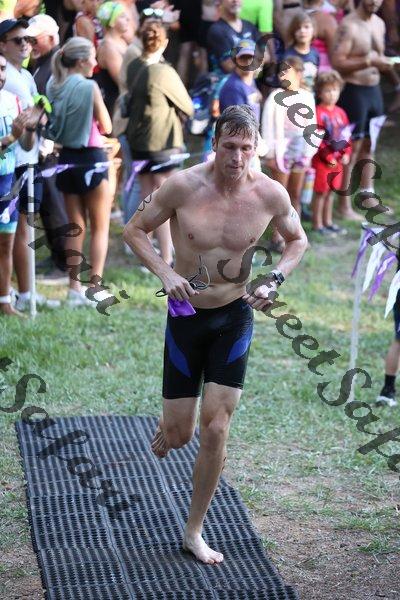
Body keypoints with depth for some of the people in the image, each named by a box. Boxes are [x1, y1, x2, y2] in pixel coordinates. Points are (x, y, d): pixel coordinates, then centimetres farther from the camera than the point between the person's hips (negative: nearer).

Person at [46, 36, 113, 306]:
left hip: (67, 157, 6)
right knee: (100, 227, 4)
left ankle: (75, 288, 13)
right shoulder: (89, 87, -15)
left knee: (76, 227, 13)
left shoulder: (54, 87, 3)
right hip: (91, 157, -6)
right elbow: (106, 126, -8)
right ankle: (95, 287, -2)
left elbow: (52, 127, 10)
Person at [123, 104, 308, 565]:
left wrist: (274, 280, -9)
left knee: (215, 431, -2)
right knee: (179, 434, 4)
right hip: (187, 316, -1)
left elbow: (297, 240, 8)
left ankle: (194, 532, 14)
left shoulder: (270, 194, -11)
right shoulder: (183, 186, -17)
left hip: (235, 319, 1)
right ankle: (166, 428, 44)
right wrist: (165, 272, -19)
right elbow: (134, 230, -4)